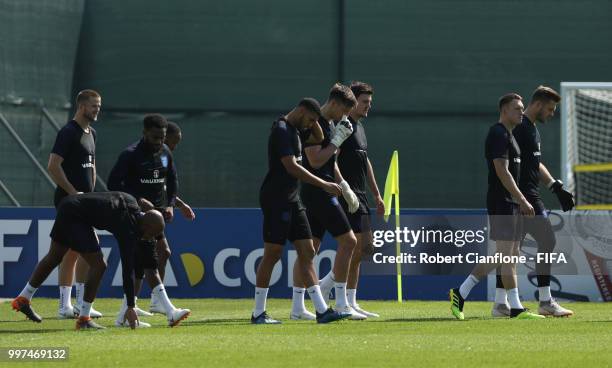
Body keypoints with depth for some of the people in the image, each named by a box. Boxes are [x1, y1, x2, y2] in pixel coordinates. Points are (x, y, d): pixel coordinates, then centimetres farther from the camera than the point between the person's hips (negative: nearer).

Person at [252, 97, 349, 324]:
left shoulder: (293, 130, 17)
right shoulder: (281, 131, -14)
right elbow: (291, 167, -22)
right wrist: (323, 184, -20)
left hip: (292, 199, 10)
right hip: (276, 200, -10)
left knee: (307, 252, 4)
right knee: (272, 254, -5)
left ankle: (322, 310, 2)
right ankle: (258, 313, 1)